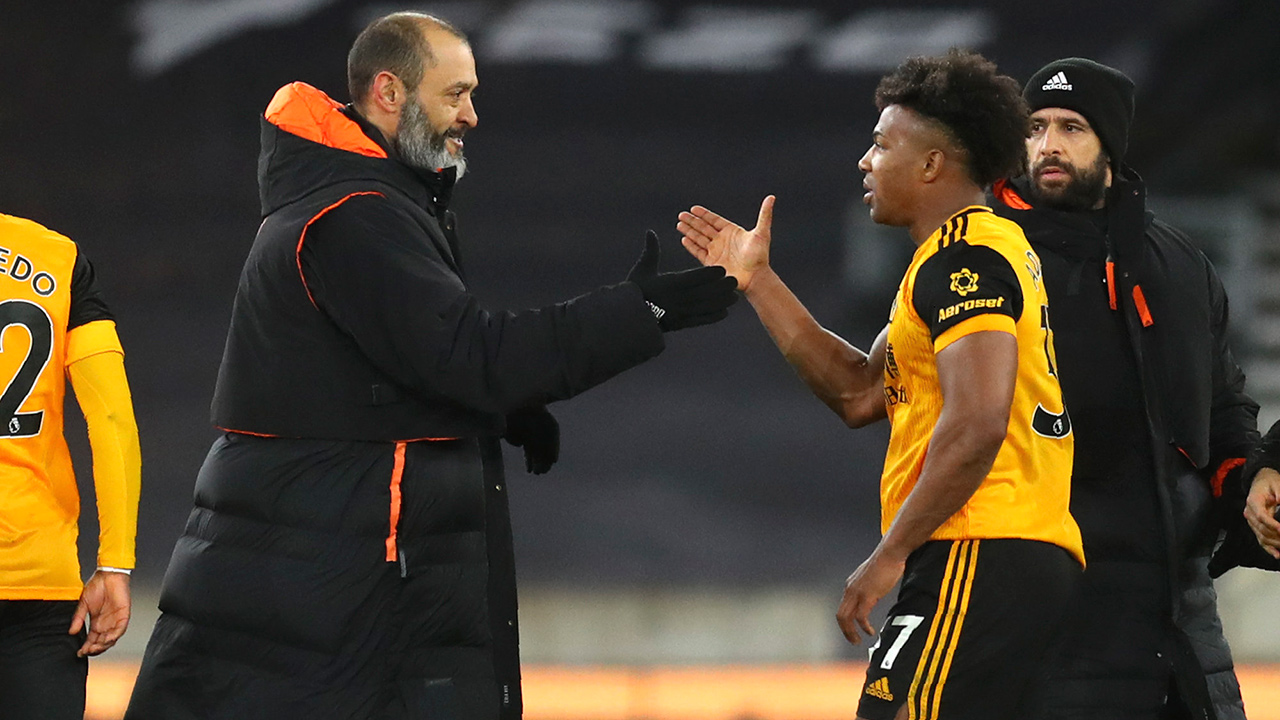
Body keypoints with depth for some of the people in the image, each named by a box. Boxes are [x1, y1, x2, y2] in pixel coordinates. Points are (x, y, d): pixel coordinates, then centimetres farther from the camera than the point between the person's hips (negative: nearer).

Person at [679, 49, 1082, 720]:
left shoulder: (962, 261, -10)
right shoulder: (985, 249, 23)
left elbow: (977, 424, -21)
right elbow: (861, 393, 23)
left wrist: (888, 556, -18)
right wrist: (757, 281, 23)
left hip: (978, 562, -11)